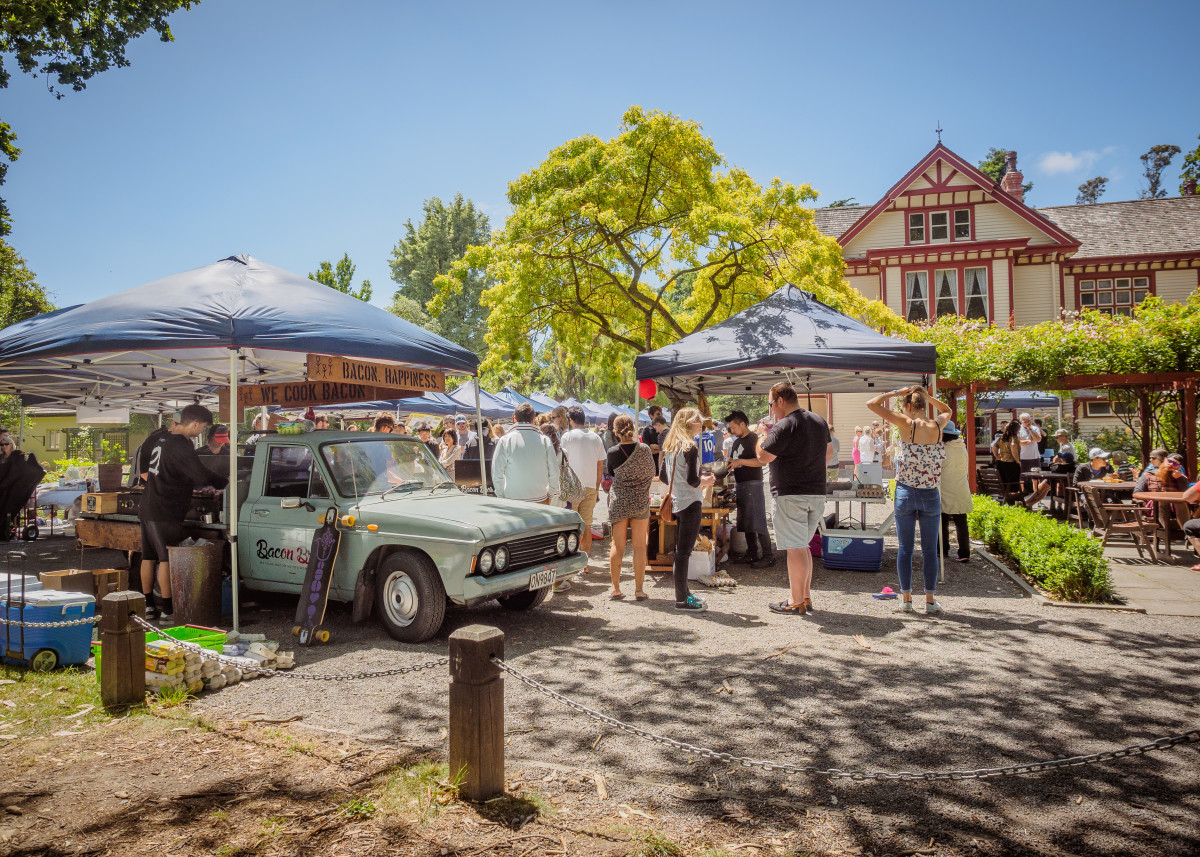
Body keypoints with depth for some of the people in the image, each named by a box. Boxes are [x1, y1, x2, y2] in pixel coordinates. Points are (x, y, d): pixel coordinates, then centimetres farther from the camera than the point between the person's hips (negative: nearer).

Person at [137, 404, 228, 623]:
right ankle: (167, 609, 1)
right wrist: (225, 482, -11)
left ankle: (147, 604, 24)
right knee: (167, 558, -3)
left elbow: (143, 455, 24)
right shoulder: (181, 446, -21)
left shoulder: (160, 435, 7)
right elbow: (202, 476, -26)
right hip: (165, 513, -9)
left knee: (148, 557, 14)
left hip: (147, 508, 9)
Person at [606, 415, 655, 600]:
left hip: (619, 501, 1)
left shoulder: (613, 452, -8)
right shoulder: (644, 449, -9)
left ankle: (615, 588, 14)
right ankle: (639, 589, 9)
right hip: (640, 501, 0)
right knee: (639, 547, 6)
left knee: (617, 546, 9)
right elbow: (651, 473, 4)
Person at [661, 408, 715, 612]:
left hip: (676, 502, 9)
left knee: (681, 551, 17)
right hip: (690, 503, -9)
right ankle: (682, 599, 4)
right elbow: (692, 480, -21)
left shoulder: (669, 446, 9)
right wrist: (704, 482, -1)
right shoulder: (690, 447, -16)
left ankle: (684, 593, 27)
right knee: (684, 552, -3)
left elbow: (663, 476, 14)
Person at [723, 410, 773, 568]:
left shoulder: (754, 439, -9)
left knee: (758, 522, -9)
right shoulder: (737, 442, 18)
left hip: (753, 484, -9)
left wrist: (740, 461, -24)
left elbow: (761, 461, -20)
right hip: (740, 484, 9)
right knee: (745, 522, 10)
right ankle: (752, 554, 17)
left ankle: (768, 556, -6)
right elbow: (731, 461, 28)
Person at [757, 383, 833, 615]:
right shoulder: (819, 421, 11)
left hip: (790, 494, -8)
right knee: (803, 546, 17)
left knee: (795, 547, -2)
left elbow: (763, 457, -17)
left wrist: (762, 436, 0)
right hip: (817, 493, 8)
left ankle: (796, 602, 4)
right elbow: (829, 452, 23)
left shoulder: (784, 426, -16)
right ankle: (806, 596, 22)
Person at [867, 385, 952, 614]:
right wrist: (926, 396, 16)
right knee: (929, 549, 9)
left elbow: (872, 404, -7)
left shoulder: (907, 424, -10)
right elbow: (947, 410, 25)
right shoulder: (937, 426, -1)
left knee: (905, 548, 7)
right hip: (930, 495, 2)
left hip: (905, 494, -2)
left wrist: (897, 392, 1)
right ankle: (930, 600, 13)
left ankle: (906, 598, 12)